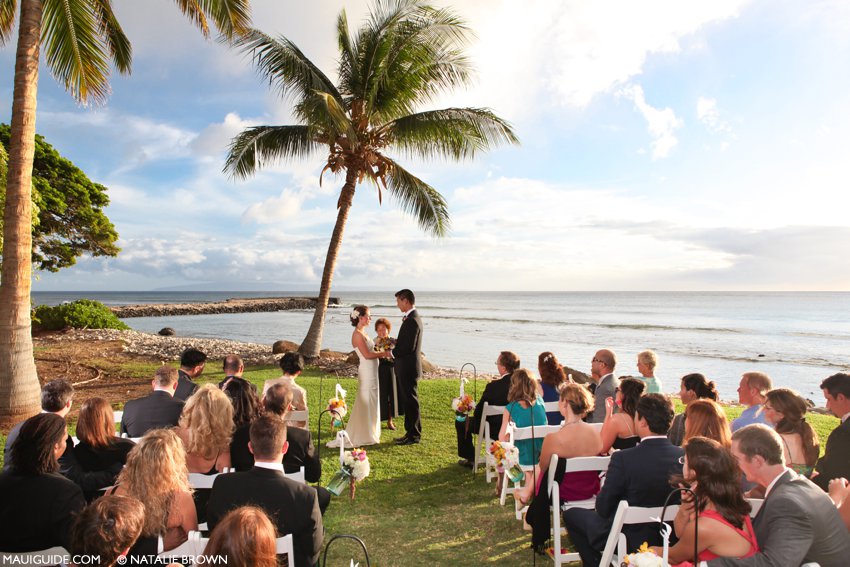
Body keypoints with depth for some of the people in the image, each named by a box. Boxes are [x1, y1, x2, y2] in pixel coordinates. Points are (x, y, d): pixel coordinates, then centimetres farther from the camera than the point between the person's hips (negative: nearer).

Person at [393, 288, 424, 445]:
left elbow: (409, 347, -24)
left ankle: (414, 435, 12)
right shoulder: (412, 317, 12)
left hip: (408, 368, -10)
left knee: (411, 402, 1)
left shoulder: (412, 320, -20)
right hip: (407, 367, 10)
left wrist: (392, 352, -11)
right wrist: (394, 343, 4)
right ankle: (411, 433, 27)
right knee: (409, 401, 17)